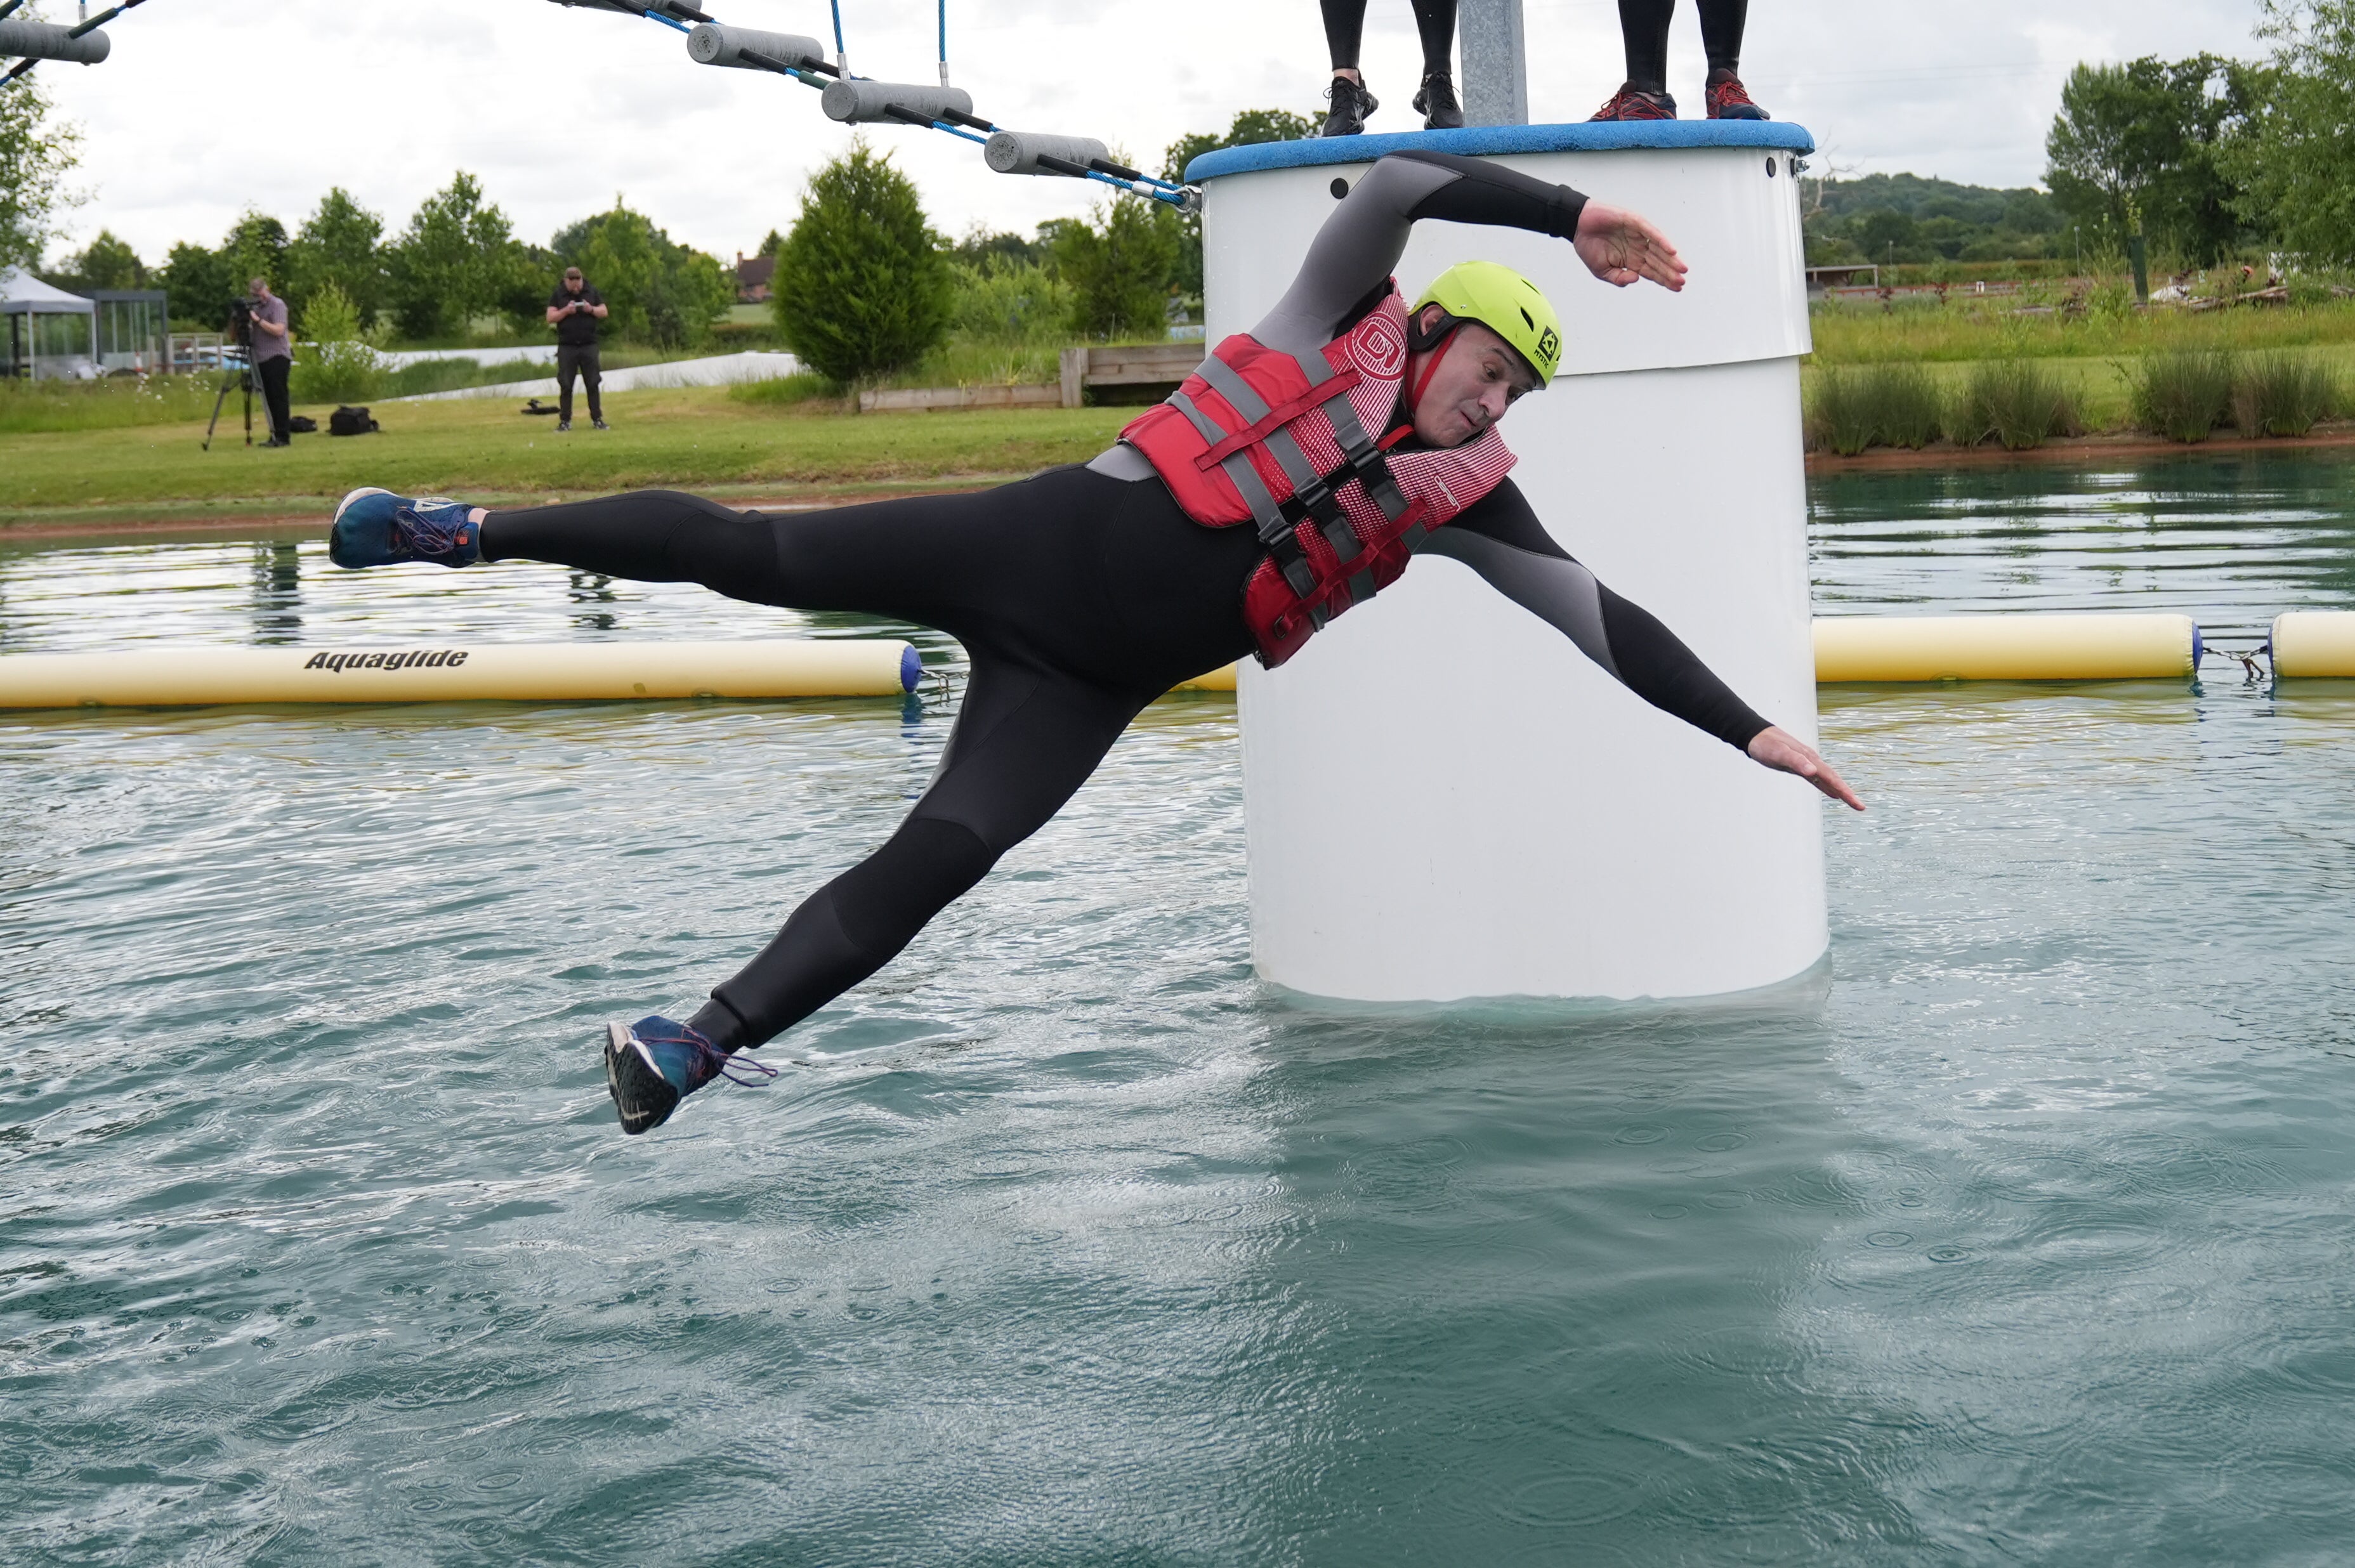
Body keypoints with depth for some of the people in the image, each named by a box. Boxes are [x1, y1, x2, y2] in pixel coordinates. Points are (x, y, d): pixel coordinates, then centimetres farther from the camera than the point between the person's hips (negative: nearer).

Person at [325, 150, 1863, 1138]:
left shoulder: (1457, 498, 10)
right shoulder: (1339, 323, 3)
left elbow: (1602, 618, 10)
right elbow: (1399, 179, -12)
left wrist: (1751, 730, 6)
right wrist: (1576, 218, -15)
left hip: (1087, 685, 3)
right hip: (1043, 542, -3)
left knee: (938, 858, -16)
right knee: (758, 554, -5)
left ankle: (701, 1042, -19)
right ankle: (473, 529, 12)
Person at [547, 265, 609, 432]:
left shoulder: (592, 293, 7)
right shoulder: (557, 296, 4)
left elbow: (604, 312, 9)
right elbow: (550, 318, -1)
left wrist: (592, 310, -11)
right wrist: (566, 311, -16)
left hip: (589, 346, 1)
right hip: (566, 348, -1)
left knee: (593, 384, 0)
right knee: (565, 385, -1)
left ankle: (597, 419, 5)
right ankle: (565, 421, 2)